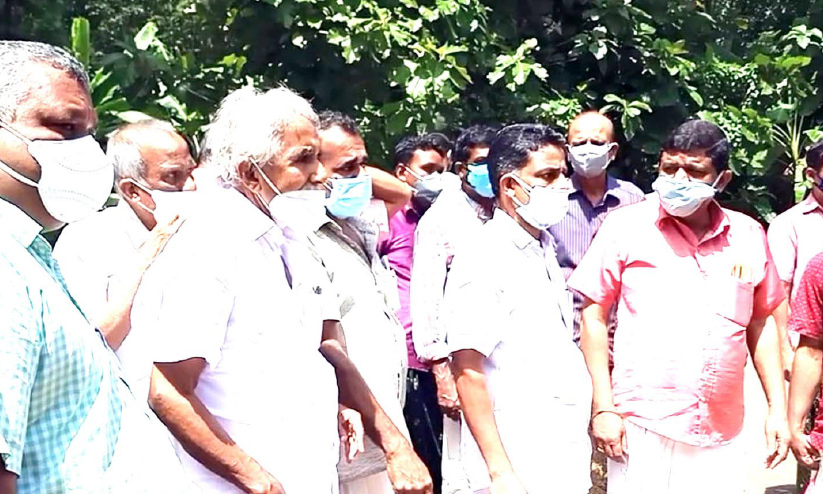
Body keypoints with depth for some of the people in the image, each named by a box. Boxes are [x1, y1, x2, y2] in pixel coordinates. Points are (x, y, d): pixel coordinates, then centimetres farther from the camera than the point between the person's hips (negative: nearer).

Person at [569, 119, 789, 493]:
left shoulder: (749, 235, 6)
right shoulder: (625, 226, -3)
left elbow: (761, 325, 15)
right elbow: (594, 315, -1)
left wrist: (777, 408, 11)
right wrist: (603, 407, -5)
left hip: (722, 436, 3)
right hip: (642, 431, -3)